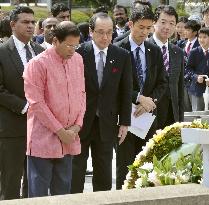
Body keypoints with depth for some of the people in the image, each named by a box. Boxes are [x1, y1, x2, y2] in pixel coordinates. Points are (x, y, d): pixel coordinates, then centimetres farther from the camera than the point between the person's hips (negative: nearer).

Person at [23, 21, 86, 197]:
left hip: (69, 139, 6)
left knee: (63, 190, 11)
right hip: (43, 140, -6)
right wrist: (60, 131, -12)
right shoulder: (38, 64, -12)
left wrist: (77, 126, 1)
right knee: (39, 191, -2)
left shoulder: (78, 60, 7)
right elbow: (36, 102, -13)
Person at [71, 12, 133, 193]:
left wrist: (124, 122, 3)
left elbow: (126, 92, 5)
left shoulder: (122, 56, 1)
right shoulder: (78, 53, -8)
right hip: (80, 122, -2)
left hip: (107, 124, 2)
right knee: (75, 170, 5)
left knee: (104, 173, 9)